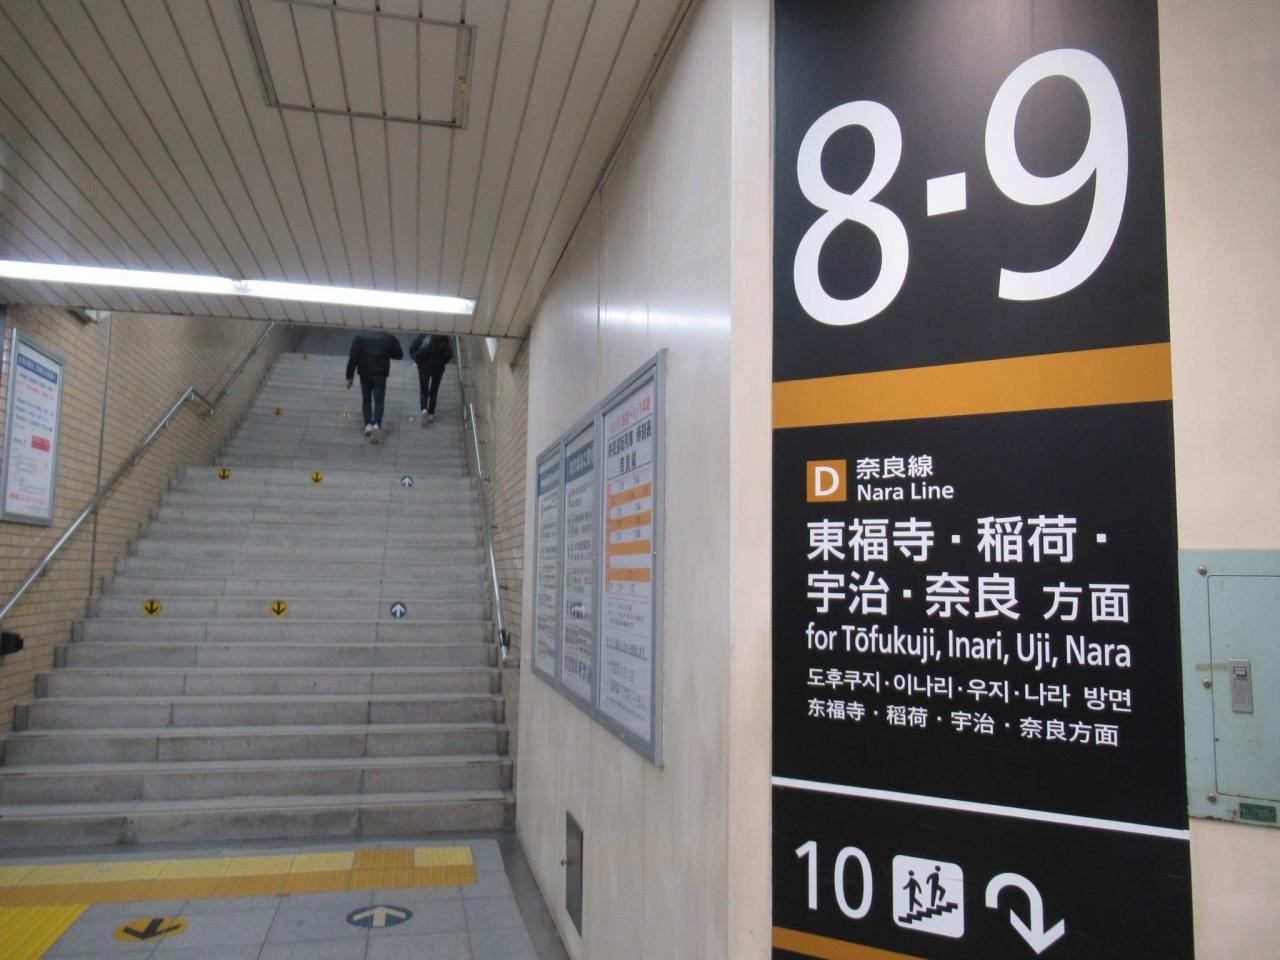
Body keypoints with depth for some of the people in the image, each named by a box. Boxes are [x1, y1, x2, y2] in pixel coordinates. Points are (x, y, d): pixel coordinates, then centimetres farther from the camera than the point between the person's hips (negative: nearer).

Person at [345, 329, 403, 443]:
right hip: (380, 374, 0)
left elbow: (353, 358, -2)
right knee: (379, 401, 0)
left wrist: (349, 377, 1)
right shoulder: (388, 337, 10)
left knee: (366, 400, 16)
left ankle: (368, 425, 5)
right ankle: (377, 425, -21)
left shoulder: (359, 337, 6)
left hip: (365, 373, 0)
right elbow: (399, 354, 13)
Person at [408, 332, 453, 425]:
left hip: (424, 367, 0)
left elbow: (412, 348, -9)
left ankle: (424, 410, -15)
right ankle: (431, 414, 16)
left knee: (424, 391, 9)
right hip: (438, 368, 0)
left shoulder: (423, 335, -6)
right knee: (433, 392, 16)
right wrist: (441, 363, 3)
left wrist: (418, 361, 2)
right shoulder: (443, 338, -8)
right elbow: (449, 354, -12)